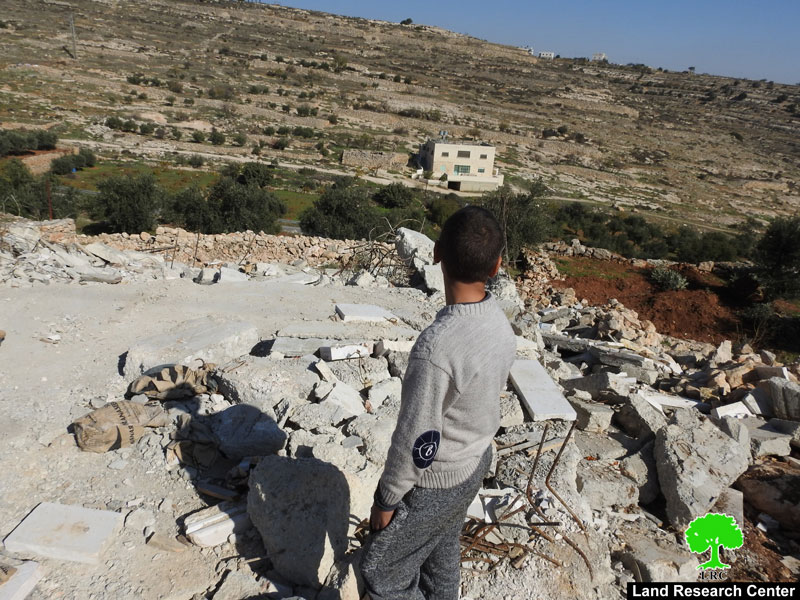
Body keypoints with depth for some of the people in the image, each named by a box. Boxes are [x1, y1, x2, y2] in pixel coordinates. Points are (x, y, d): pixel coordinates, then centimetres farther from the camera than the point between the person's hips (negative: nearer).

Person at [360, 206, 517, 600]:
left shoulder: (436, 348, -37)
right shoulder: (500, 324, -11)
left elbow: (415, 440, -27)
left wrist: (386, 500, -10)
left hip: (434, 483, -7)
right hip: (476, 463, 7)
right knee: (442, 553, 28)